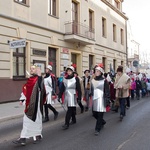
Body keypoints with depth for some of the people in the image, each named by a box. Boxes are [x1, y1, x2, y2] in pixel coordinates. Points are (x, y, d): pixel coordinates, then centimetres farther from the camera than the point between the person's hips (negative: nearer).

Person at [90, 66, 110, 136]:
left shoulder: (104, 81, -5)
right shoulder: (93, 80, 9)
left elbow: (107, 91, -5)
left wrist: (107, 100, -10)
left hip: (101, 99, -5)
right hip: (94, 99, 5)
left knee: (100, 114, -3)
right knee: (94, 114, 10)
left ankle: (97, 129, 7)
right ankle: (102, 122, 37)